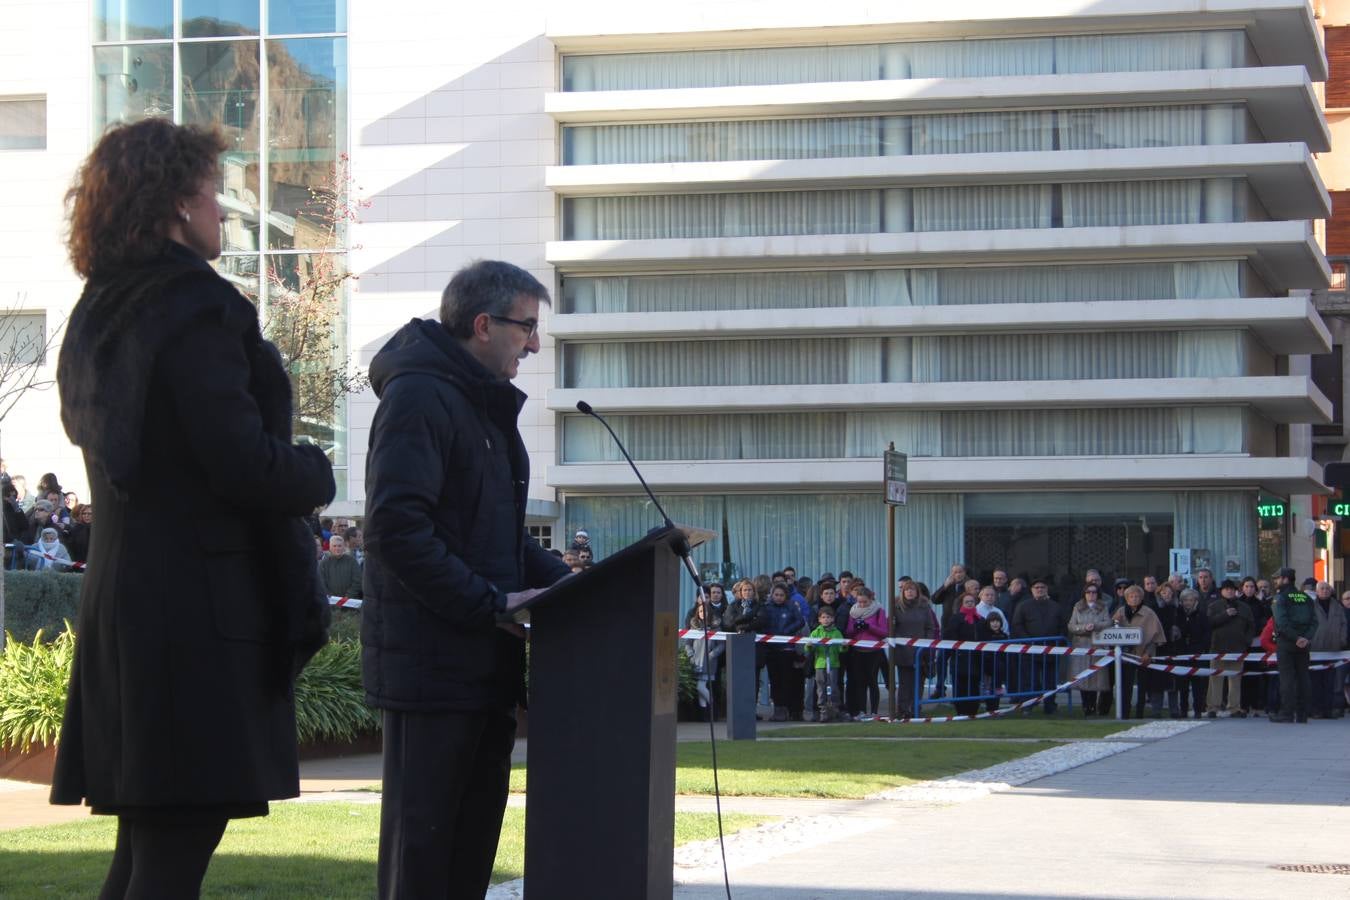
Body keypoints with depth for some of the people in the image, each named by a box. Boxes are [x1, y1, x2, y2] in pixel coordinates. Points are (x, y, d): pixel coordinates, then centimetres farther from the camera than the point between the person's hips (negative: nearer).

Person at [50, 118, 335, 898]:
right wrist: (318, 475, 1)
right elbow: (246, 466, -20)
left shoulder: (98, 315, 14)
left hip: (122, 598, 9)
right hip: (201, 604, -9)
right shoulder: (197, 309, -14)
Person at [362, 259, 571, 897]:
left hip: (485, 663, 10)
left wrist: (563, 580, 7)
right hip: (432, 659, -10)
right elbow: (397, 528, -22)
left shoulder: (486, 405, 18)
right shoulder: (420, 396, -13)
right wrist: (493, 604, -21)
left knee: (475, 830, 12)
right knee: (422, 830, -6)